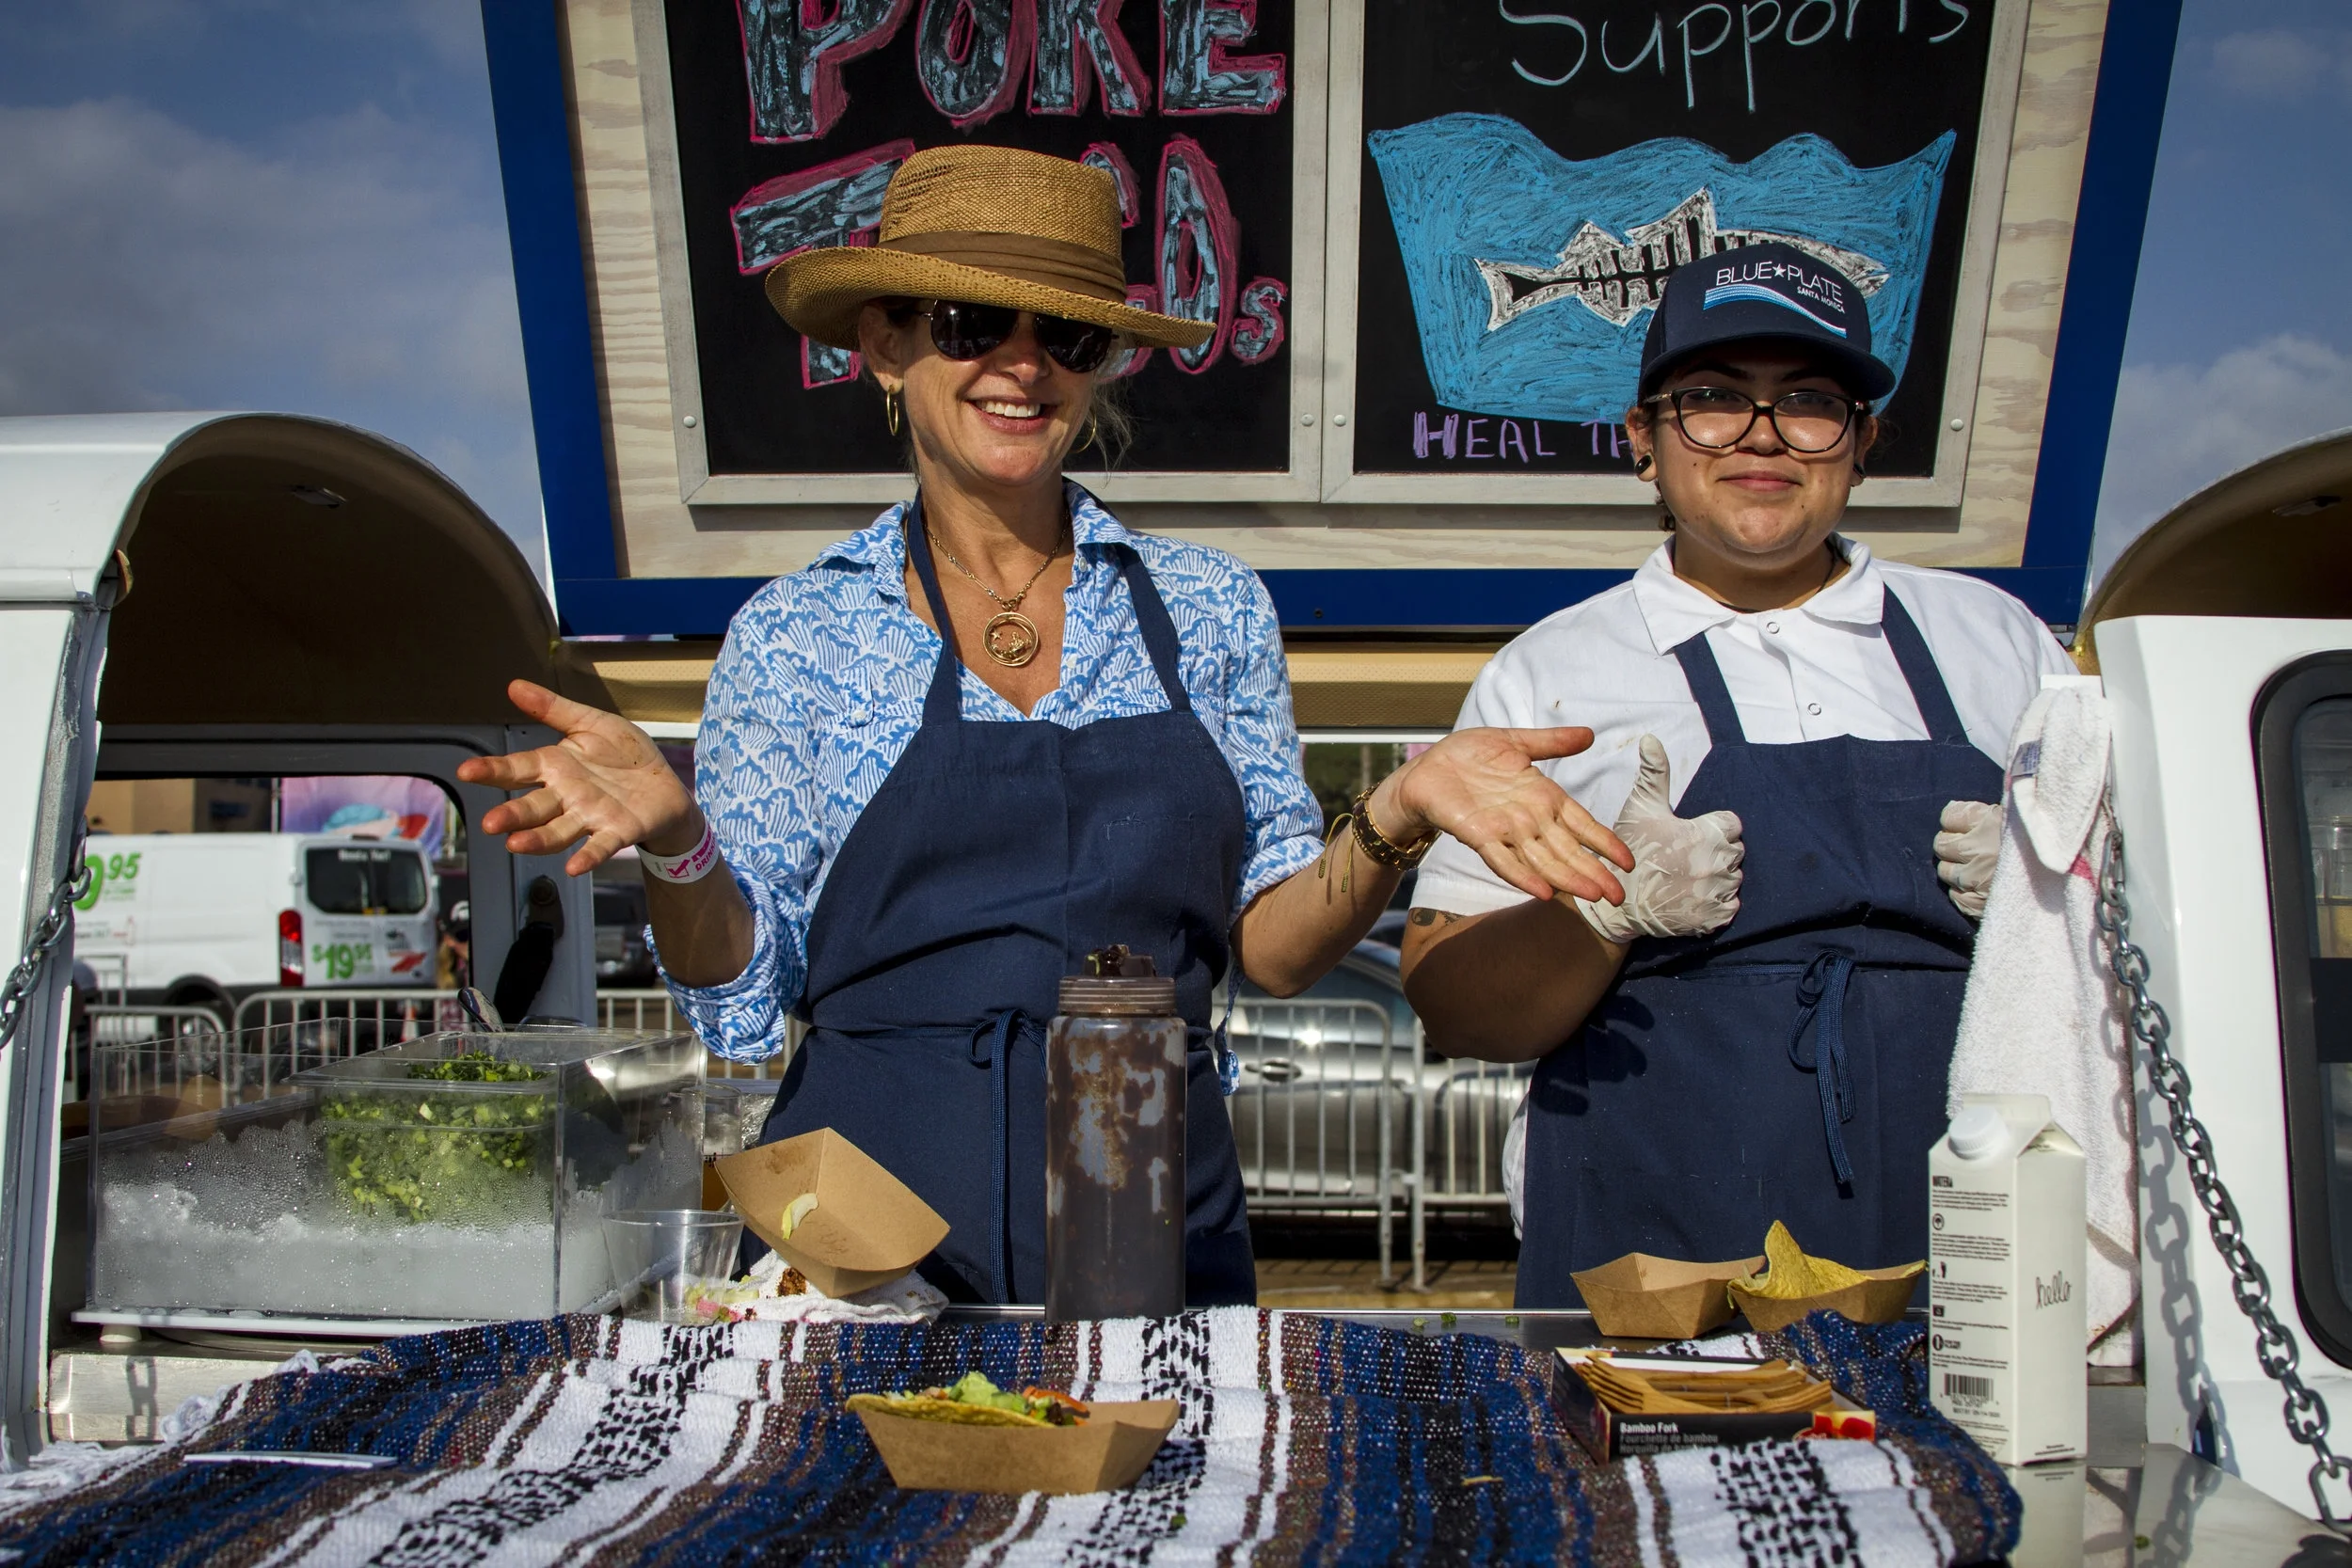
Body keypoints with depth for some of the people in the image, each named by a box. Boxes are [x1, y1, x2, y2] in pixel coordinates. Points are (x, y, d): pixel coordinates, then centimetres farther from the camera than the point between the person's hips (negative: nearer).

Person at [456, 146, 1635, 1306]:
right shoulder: (790, 635, 1)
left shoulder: (1210, 610, 4)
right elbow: (744, 1000, 0)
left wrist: (1391, 819, -14)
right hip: (874, 1221, -1)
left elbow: (1273, 949, 4)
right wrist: (675, 844, -18)